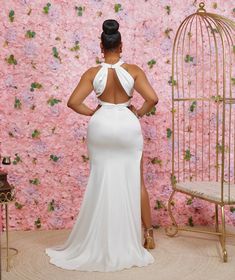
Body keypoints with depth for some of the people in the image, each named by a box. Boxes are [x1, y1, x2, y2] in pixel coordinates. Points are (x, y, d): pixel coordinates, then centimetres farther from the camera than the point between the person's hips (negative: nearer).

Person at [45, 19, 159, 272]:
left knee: (101, 184, 10)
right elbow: (152, 99, -13)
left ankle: (102, 243, 19)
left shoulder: (93, 73, -5)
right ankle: (148, 234, 17)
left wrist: (91, 113, 7)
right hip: (127, 125, 0)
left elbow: (73, 102, -9)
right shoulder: (133, 70, -7)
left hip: (101, 127, 1)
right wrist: (139, 113, 5)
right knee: (135, 182, 11)